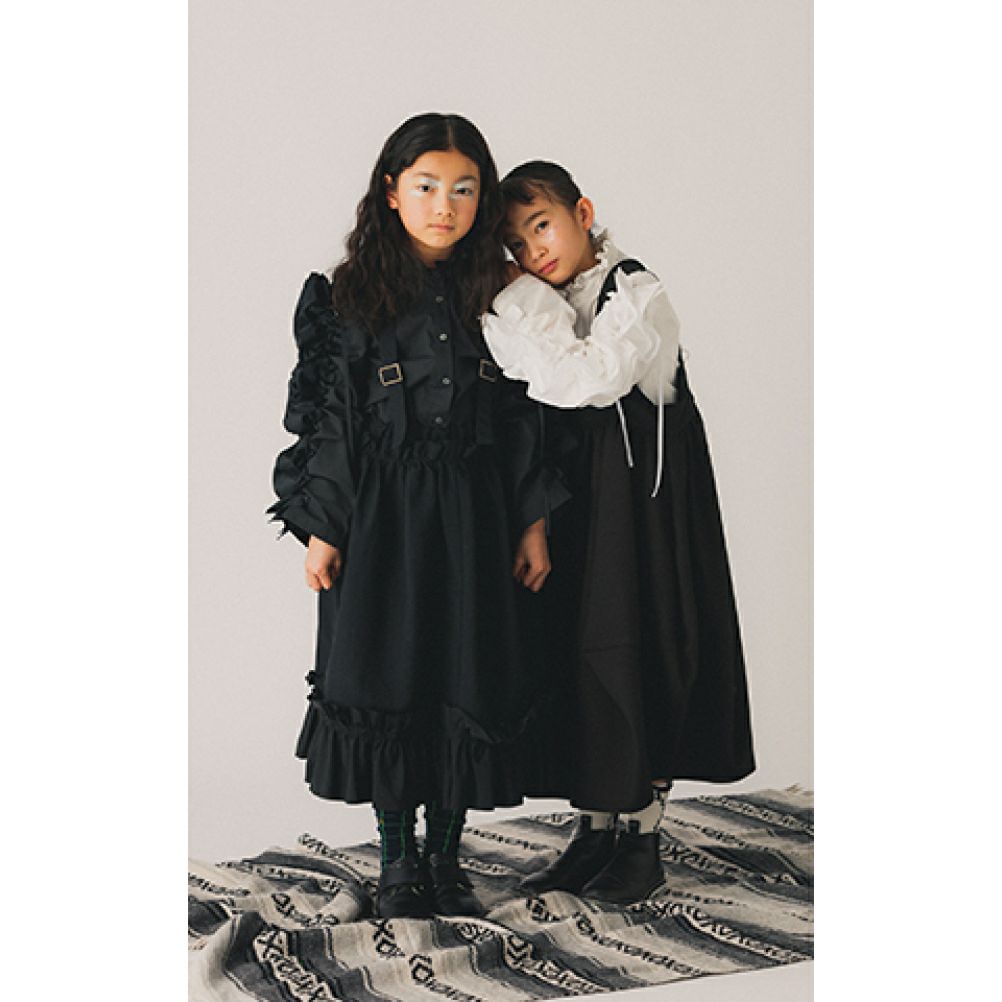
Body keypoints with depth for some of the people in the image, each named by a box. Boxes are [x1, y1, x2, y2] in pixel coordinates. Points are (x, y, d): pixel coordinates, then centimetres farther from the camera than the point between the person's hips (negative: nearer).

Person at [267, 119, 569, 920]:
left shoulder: (496, 296, 5)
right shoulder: (349, 296, -2)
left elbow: (525, 416, 7)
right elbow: (327, 416, -2)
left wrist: (534, 523, 4)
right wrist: (320, 527, -6)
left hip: (474, 517, 2)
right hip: (381, 515, -2)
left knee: (469, 680, 4)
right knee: (385, 676, 2)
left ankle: (447, 855, 17)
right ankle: (398, 858, 15)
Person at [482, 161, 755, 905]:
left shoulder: (637, 294, -11)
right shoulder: (549, 305, 11)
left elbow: (582, 379, -25)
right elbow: (528, 399, 5)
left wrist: (517, 301, -20)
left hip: (639, 503, -7)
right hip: (573, 505, 7)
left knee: (636, 658, -1)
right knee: (576, 654, 8)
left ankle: (642, 839, 11)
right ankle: (593, 833, 19)